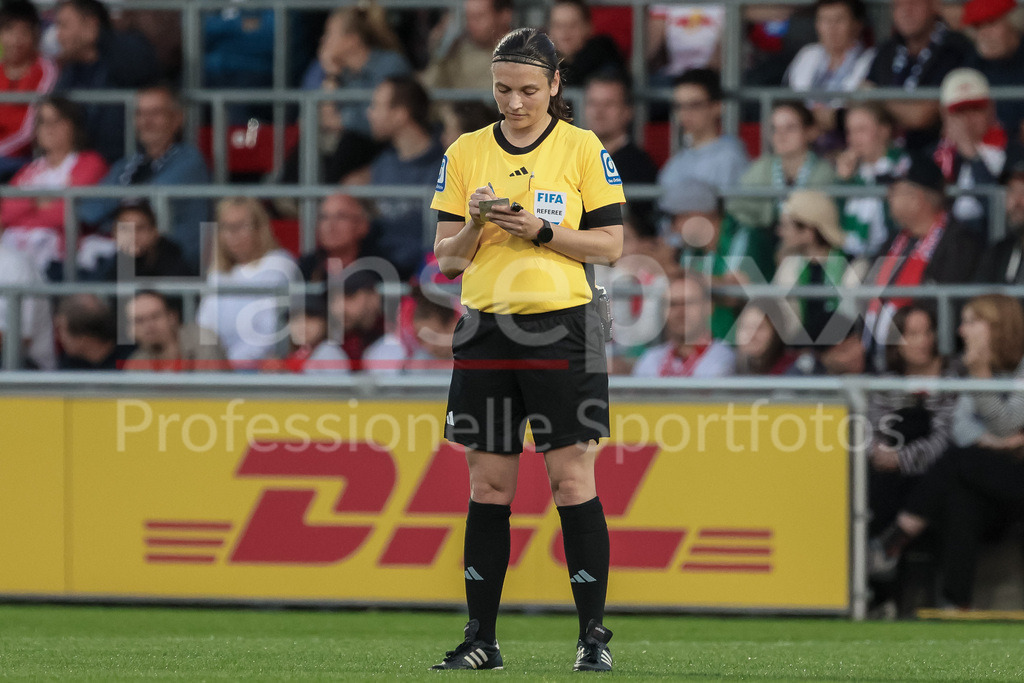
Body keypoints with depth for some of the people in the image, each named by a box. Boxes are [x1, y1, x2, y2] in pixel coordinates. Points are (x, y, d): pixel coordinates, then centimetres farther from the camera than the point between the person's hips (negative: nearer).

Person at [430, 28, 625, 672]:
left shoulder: (583, 148, 1)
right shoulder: (465, 153, 9)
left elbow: (610, 245, -1)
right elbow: (447, 257, 9)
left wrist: (542, 231, -14)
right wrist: (473, 226, -11)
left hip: (562, 328, -3)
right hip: (486, 329, 3)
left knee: (573, 480, -4)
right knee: (489, 485, 4)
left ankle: (594, 635, 1)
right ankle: (481, 638, 8)